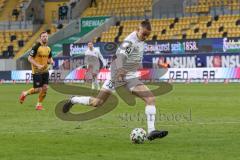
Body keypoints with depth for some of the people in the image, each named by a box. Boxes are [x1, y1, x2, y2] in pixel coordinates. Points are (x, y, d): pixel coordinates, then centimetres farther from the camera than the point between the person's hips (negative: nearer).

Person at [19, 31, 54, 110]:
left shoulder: (48, 48, 6)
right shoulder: (36, 47, -14)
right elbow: (29, 58, -14)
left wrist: (51, 61, -4)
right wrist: (38, 65, -24)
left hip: (45, 71, 6)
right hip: (37, 71, -6)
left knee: (45, 88, -3)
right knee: (38, 89, -6)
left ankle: (39, 104, 12)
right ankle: (25, 94, 21)